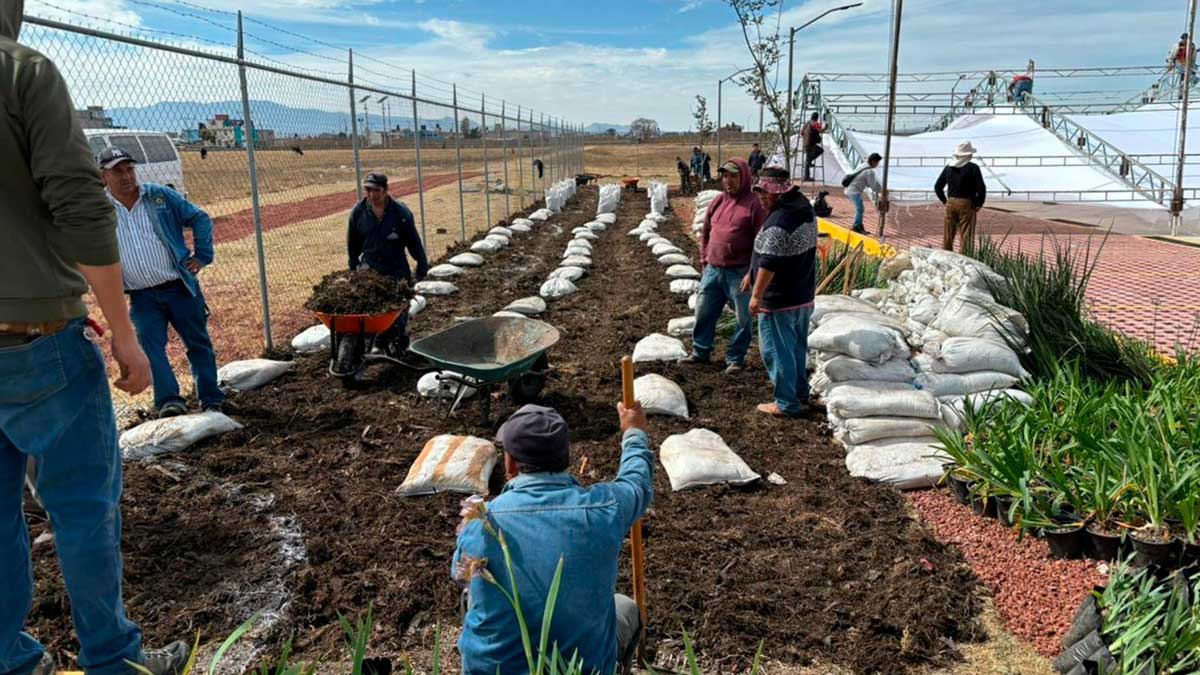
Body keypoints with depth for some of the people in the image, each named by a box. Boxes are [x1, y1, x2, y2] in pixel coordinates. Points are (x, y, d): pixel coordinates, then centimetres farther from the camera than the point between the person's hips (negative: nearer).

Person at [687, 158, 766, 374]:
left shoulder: (753, 204, -9)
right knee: (704, 312, 13)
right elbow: (705, 232, 18)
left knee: (742, 318, 4)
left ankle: (736, 358, 18)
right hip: (713, 270, 6)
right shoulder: (718, 201, 9)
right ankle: (700, 351, 29)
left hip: (739, 273, -5)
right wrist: (704, 260, 13)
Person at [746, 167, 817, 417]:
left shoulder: (779, 221, -25)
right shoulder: (804, 209, 7)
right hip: (803, 295, 9)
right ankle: (800, 392, 34)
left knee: (777, 350, 2)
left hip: (779, 300, -9)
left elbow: (769, 263, -26)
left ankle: (787, 404, 10)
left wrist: (757, 294, -16)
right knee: (797, 347, 21)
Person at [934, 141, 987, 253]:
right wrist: (978, 205, -1)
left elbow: (937, 187, 9)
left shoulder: (948, 167, 5)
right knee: (967, 236, -1)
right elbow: (981, 188, -12)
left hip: (951, 204, 5)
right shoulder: (973, 168, -9)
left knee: (948, 235, 12)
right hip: (967, 205, -5)